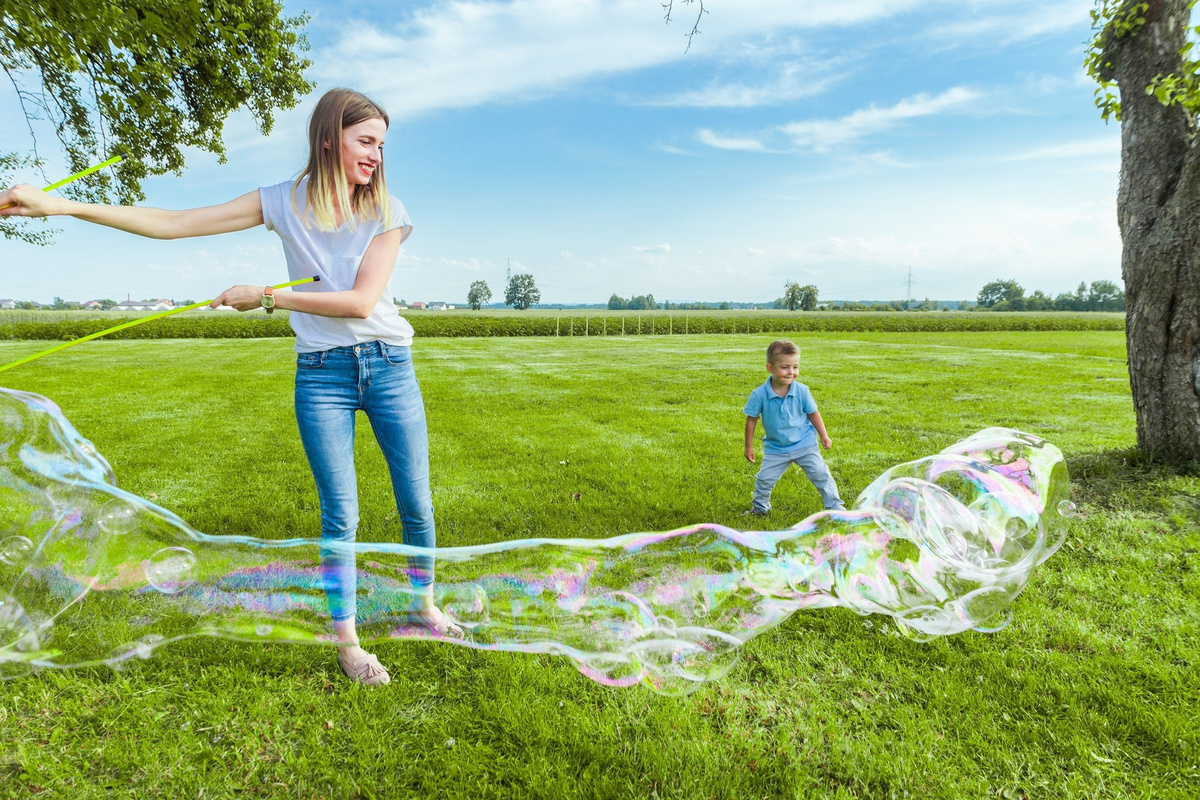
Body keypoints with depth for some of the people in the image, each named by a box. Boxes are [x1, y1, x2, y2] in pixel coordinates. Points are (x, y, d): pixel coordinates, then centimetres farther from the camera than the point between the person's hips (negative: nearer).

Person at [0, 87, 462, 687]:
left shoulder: (385, 211, -1)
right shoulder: (285, 202, 2)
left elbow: (362, 301, -11)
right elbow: (172, 224, 1)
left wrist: (266, 296, -10)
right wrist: (59, 205, -5)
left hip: (389, 366, 1)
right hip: (322, 372, 0)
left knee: (416, 503, 6)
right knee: (340, 514, 1)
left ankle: (424, 603, 32)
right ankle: (346, 642, 18)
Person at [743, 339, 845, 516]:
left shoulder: (801, 391, -15)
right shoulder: (760, 394, -18)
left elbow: (813, 414, 0)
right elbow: (751, 419, -7)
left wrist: (824, 436, 1)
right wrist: (749, 446, -2)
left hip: (805, 445, 0)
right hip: (775, 448, 0)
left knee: (821, 474, 1)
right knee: (764, 479, 5)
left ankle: (834, 506, 19)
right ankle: (759, 507, 32)